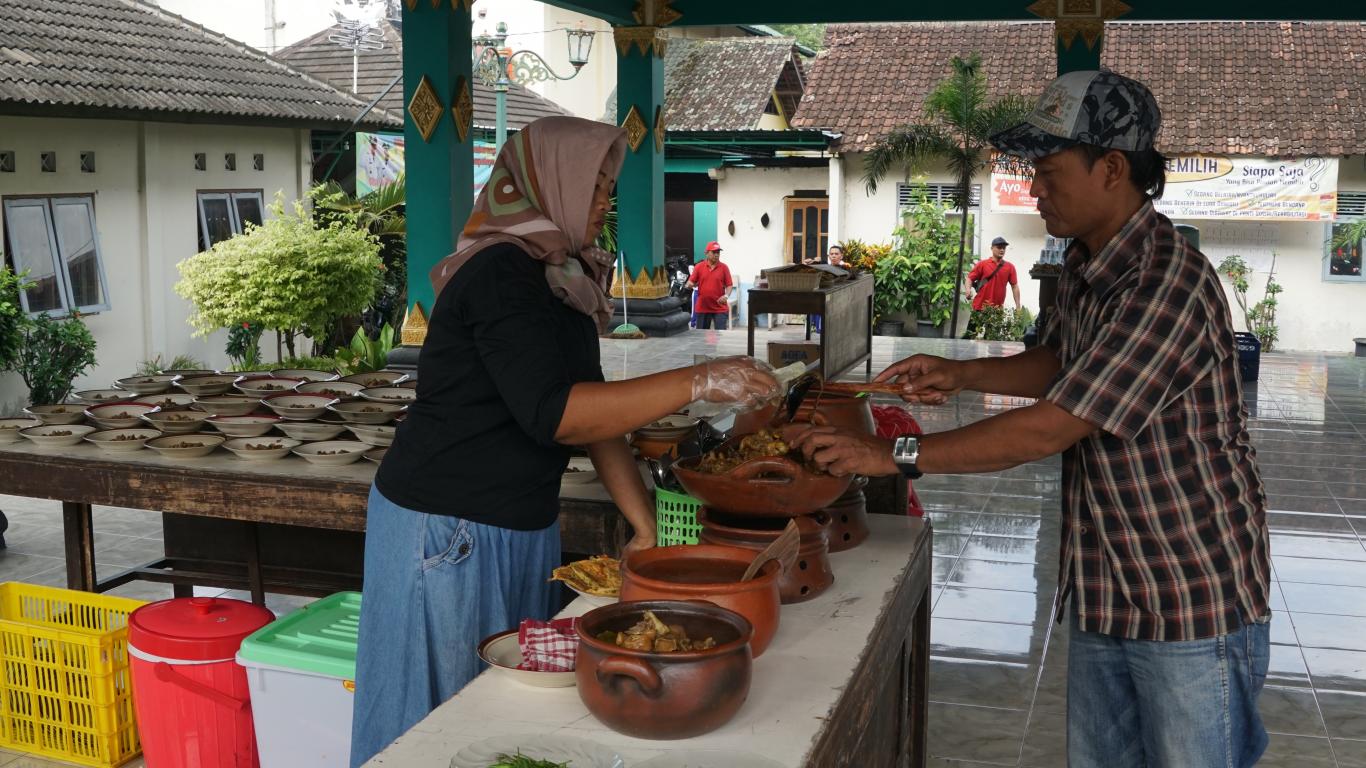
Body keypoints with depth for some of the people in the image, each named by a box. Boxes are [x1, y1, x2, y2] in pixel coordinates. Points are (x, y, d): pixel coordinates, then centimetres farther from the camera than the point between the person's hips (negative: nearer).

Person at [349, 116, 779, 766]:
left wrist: (646, 525, 4)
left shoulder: (565, 277, 8)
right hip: (446, 533, -9)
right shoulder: (502, 274, -19)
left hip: (521, 528, 9)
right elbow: (551, 413, -28)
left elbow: (594, 406, 9)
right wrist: (697, 383, -28)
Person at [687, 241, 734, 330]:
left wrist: (726, 296, -18)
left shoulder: (724, 268, 0)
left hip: (720, 308, -1)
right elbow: (690, 283, 3)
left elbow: (729, 285, 0)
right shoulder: (698, 267, 2)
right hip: (702, 308, 1)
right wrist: (689, 285, -20)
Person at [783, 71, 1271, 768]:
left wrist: (894, 455, -23)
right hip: (1104, 593, 9)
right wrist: (960, 375, 5)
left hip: (1194, 604, -9)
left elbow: (1048, 429, -28)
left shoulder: (1170, 285, -26)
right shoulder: (1083, 266, 5)